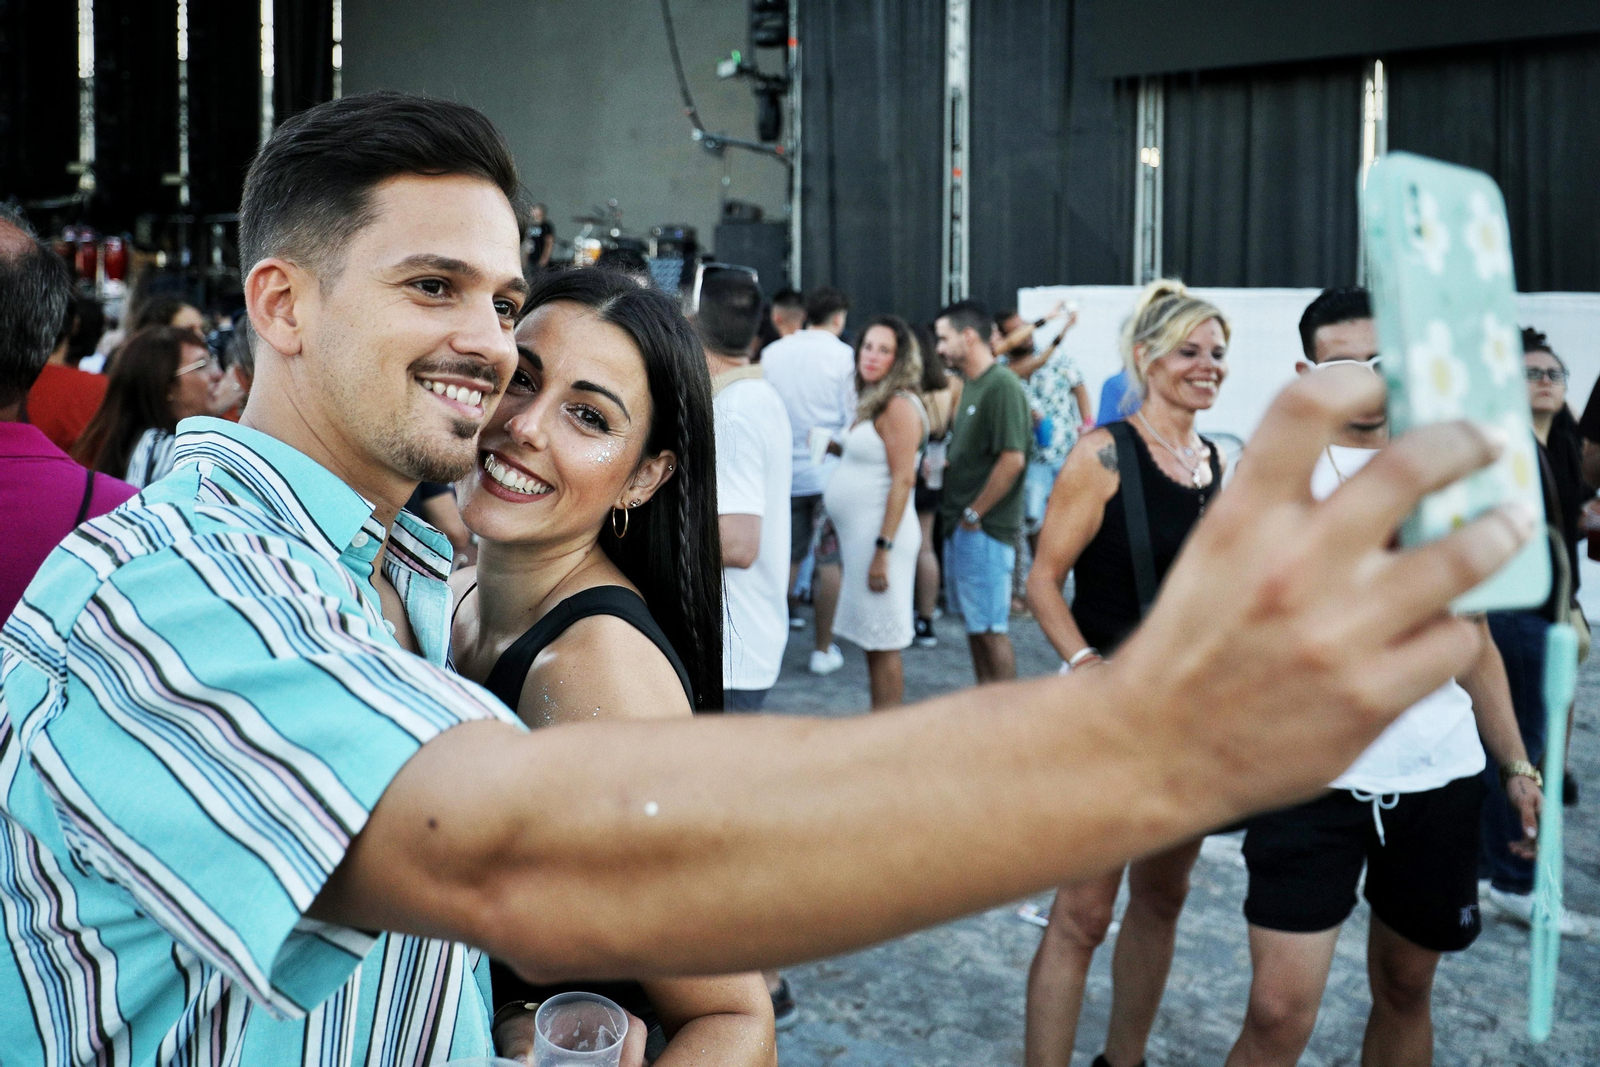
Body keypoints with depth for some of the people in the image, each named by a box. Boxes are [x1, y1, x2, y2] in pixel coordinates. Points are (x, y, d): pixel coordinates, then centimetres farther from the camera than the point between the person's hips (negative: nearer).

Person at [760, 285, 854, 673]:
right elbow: (852, 416, -5)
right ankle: (823, 649, 9)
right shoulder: (842, 354, -7)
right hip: (830, 470, -3)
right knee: (829, 560, 5)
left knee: (788, 557, 14)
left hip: (784, 471, 3)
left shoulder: (773, 352, 3)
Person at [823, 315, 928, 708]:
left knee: (882, 644, -4)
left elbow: (903, 480, -19)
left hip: (881, 534, -10)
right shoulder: (874, 403, 15)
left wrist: (883, 549, -22)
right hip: (859, 533, 10)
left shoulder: (899, 406, -14)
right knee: (872, 641, 14)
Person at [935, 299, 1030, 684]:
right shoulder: (971, 385, 15)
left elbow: (1012, 458, -23)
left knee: (991, 629, -4)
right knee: (974, 624, 15)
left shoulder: (1002, 385, -15)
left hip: (985, 531, -10)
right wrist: (943, 465, 6)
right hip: (962, 527, 10)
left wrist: (974, 514, -17)